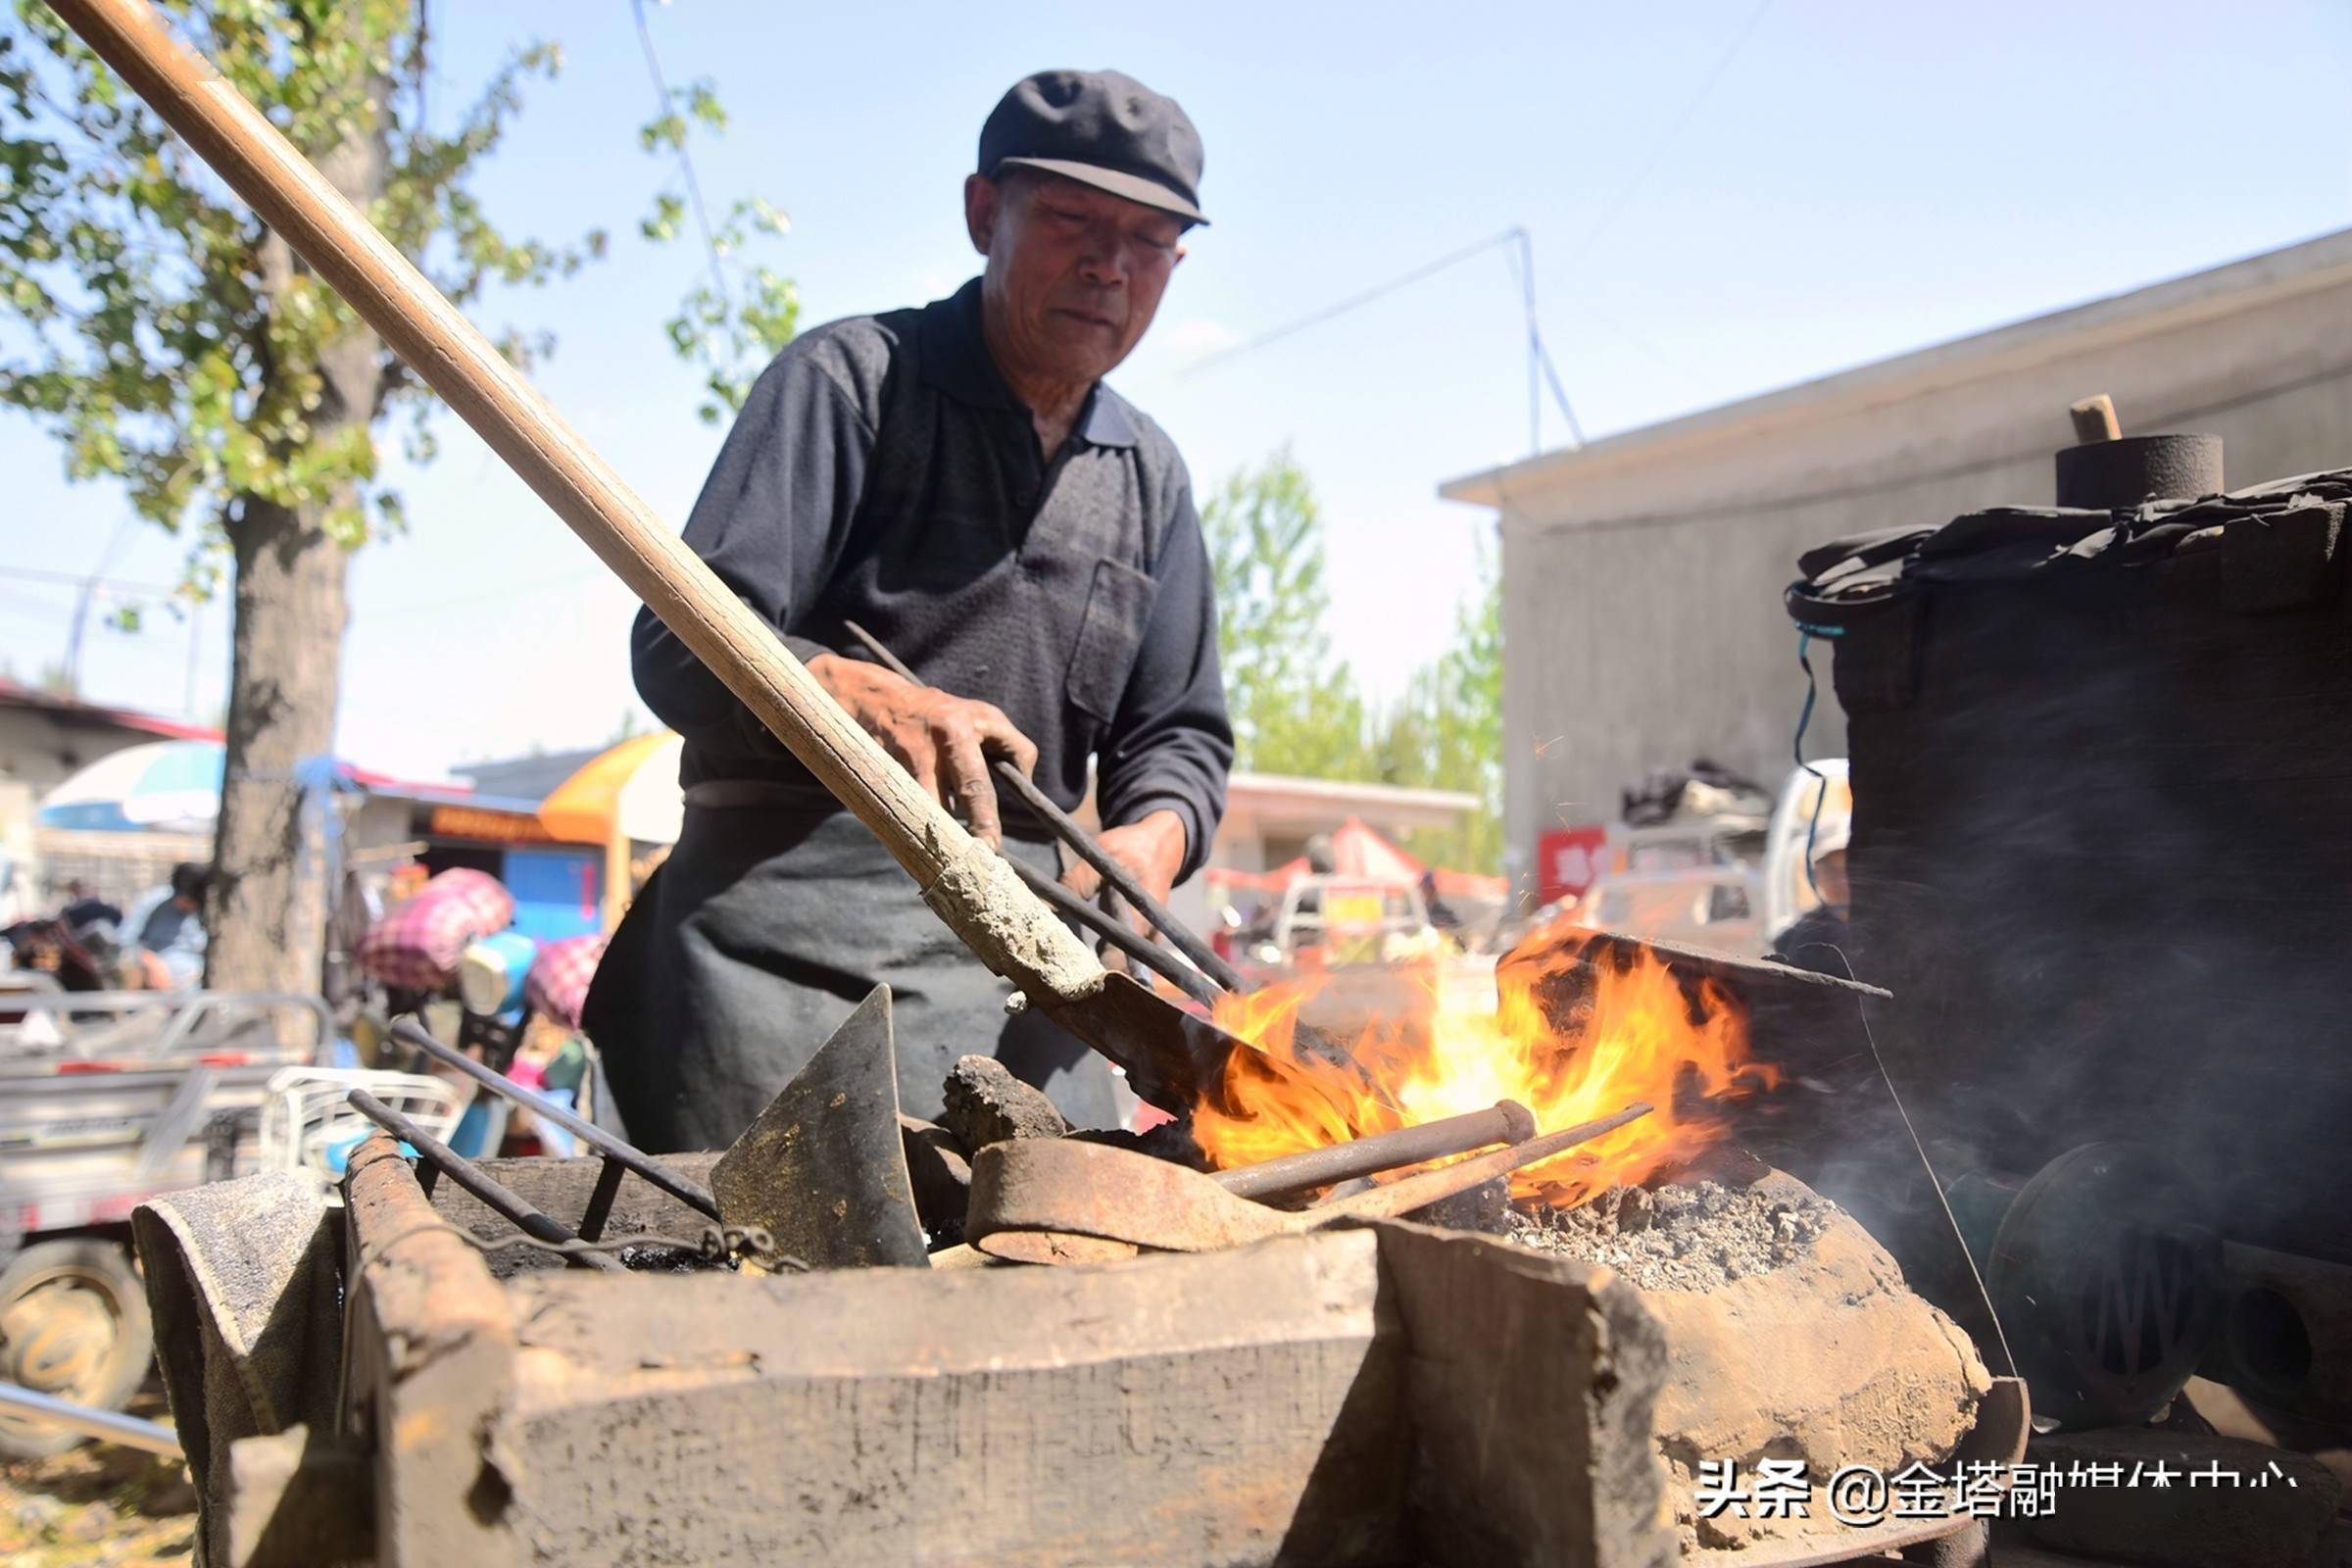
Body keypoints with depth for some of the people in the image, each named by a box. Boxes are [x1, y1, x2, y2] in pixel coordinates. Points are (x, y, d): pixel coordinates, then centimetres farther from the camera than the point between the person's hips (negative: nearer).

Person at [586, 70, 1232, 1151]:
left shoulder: (1151, 476, 18)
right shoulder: (854, 375, 1)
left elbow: (1179, 731, 18)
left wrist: (1152, 835, -5)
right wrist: (871, 697, -27)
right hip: (794, 918, -4)